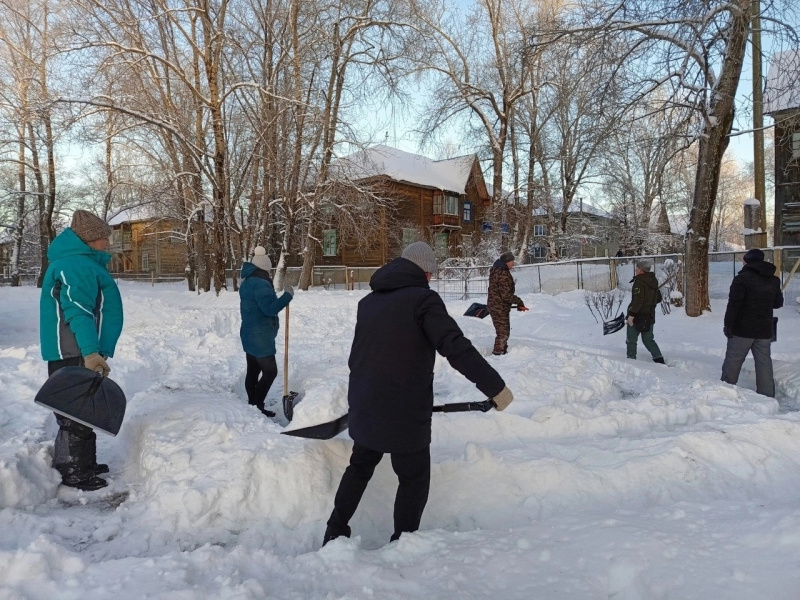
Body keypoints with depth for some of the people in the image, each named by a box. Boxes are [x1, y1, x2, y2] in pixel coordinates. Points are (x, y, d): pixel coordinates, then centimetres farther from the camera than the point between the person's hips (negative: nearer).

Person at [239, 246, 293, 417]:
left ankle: (252, 404, 21)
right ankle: (257, 406, -1)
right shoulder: (260, 284, -20)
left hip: (250, 335, 10)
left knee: (253, 370, 14)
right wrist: (287, 295, -21)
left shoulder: (248, 282, 13)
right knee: (270, 371, -4)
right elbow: (269, 308, -28)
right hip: (260, 337, -10)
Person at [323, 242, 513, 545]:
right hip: (405, 414, -7)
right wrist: (496, 386, -20)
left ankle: (335, 533, 33)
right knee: (414, 480, 12)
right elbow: (457, 348, -24)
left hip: (365, 409, 7)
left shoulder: (368, 301, 9)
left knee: (359, 467, 25)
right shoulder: (423, 299, -13)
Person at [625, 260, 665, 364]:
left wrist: (631, 314, -25)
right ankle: (659, 359, 7)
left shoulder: (639, 282, -17)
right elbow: (658, 299, 19)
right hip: (650, 316, 8)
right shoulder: (653, 281, 10)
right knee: (649, 340, 16)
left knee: (631, 340, 5)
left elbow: (638, 300, -26)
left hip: (637, 316, -8)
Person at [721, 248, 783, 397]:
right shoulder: (773, 280, 9)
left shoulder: (742, 278, -12)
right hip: (765, 330, 6)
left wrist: (728, 324, -14)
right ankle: (767, 395, 12)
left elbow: (734, 304, -18)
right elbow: (778, 303, 18)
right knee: (764, 362, 10)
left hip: (742, 329, -6)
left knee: (733, 361, 3)